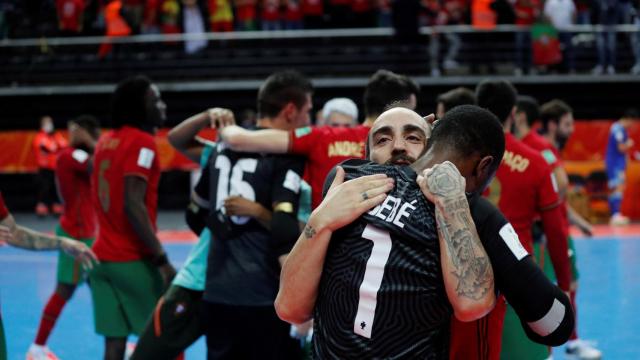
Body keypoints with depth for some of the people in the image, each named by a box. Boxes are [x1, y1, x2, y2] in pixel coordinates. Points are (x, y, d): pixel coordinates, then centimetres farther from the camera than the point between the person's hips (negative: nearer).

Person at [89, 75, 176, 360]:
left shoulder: (106, 141, 14)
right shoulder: (142, 142, -11)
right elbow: (133, 206, -21)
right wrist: (162, 259, -22)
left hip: (102, 256, 7)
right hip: (133, 259, -7)